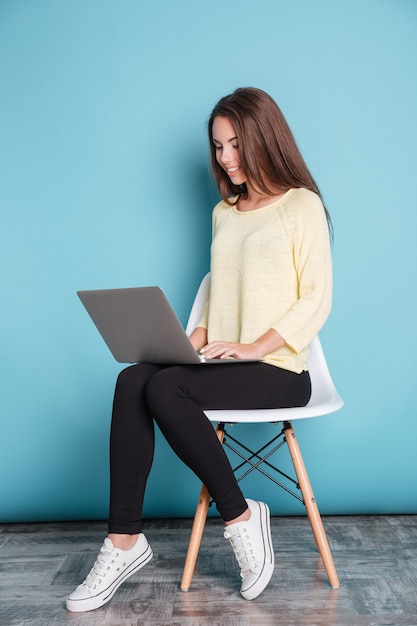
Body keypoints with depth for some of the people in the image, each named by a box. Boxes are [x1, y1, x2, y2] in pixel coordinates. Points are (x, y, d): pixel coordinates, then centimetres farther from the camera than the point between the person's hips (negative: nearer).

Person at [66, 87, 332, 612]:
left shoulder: (301, 205, 0)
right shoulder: (224, 212, 21)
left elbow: (316, 301, -7)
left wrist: (255, 346, -17)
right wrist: (194, 341, 1)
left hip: (279, 370, -6)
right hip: (225, 364, 6)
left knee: (163, 388, -28)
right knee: (133, 379, -21)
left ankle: (239, 517, -12)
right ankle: (124, 540, -17)